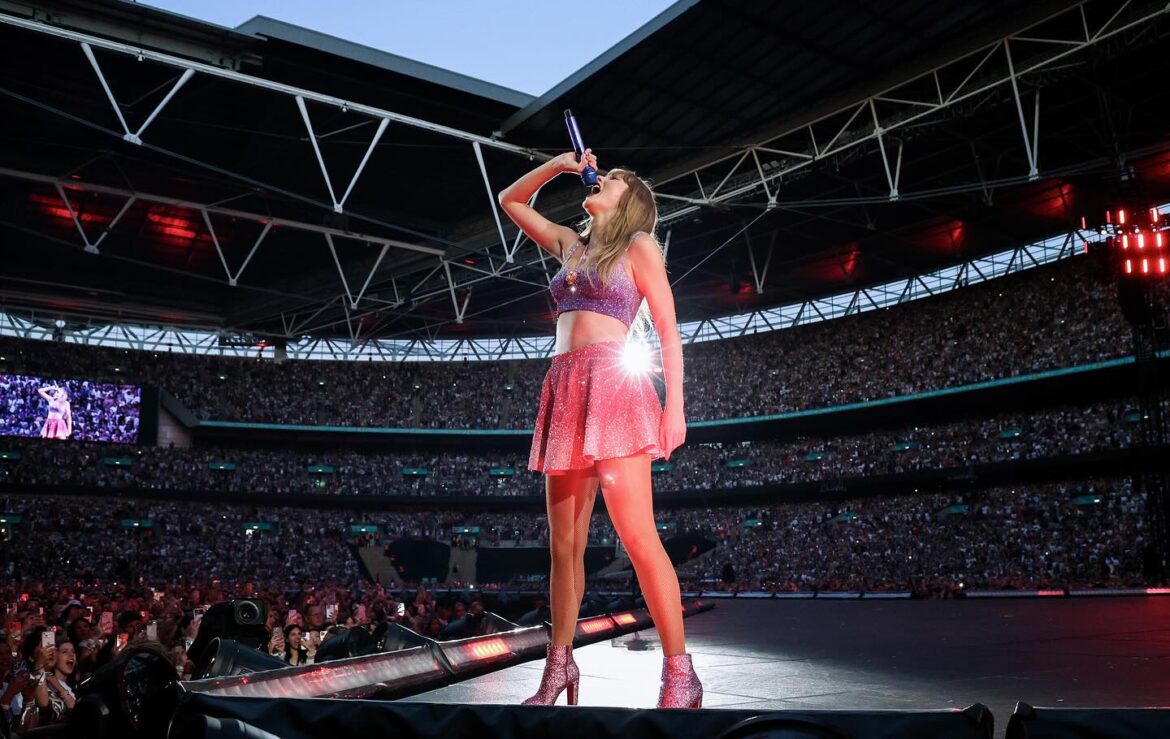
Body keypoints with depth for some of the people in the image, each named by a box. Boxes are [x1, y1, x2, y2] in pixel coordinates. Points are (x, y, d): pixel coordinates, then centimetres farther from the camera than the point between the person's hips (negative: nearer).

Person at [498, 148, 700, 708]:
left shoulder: (639, 245, 7)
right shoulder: (570, 244, 23)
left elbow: (668, 330, 0)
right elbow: (511, 201, 35)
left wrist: (674, 404, -9)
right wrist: (559, 165, 23)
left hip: (612, 386, -6)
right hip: (563, 391, 6)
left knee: (637, 536, -14)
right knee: (564, 543, 7)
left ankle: (680, 677, -8)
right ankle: (559, 667, 16)